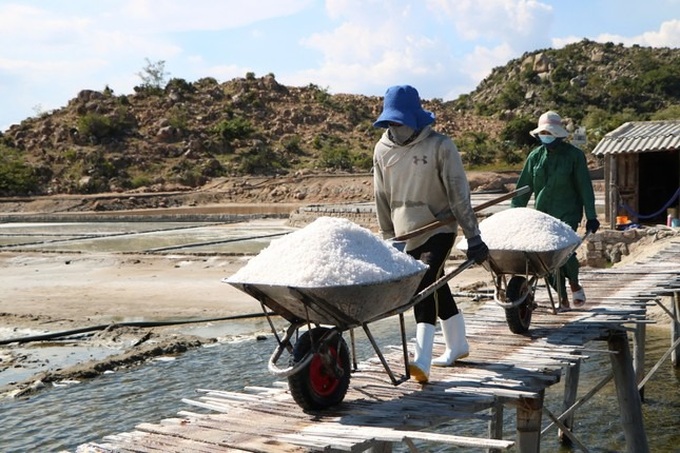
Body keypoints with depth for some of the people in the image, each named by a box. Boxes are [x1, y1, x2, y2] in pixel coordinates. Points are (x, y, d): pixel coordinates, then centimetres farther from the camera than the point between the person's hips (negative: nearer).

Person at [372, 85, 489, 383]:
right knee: (437, 289, 17)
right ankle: (457, 345, 35)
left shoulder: (440, 146, -12)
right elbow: (382, 198, 11)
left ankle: (421, 359, -26)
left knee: (426, 285, -22)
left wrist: (473, 238, -13)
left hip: (439, 227, -5)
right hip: (407, 233, 6)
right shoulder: (383, 150, 2)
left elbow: (459, 193, -12)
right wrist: (388, 237, 13)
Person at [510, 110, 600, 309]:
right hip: (542, 213, 4)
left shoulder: (574, 155, -1)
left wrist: (591, 216, -3)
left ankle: (575, 285, 10)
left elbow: (585, 187, 0)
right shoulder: (535, 156, 9)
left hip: (567, 213, -4)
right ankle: (562, 298, 15)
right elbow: (524, 187, 11)